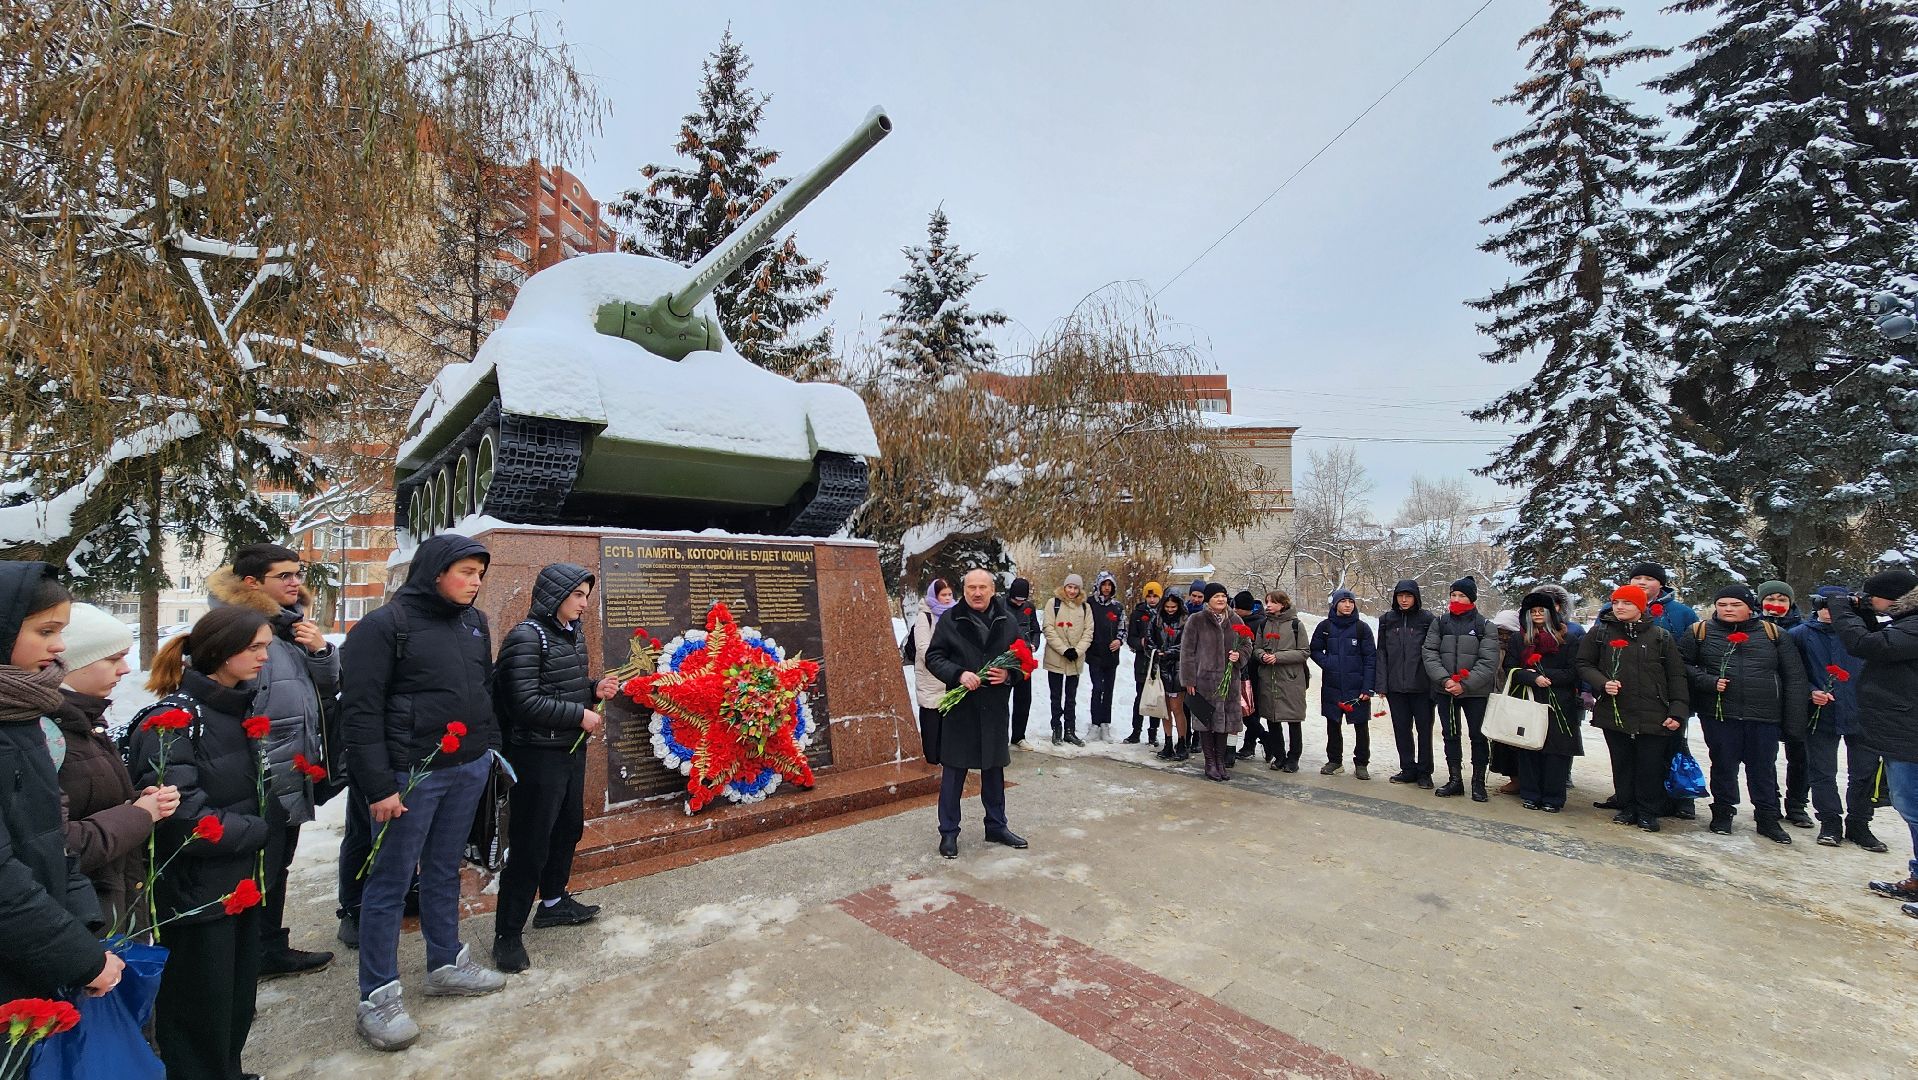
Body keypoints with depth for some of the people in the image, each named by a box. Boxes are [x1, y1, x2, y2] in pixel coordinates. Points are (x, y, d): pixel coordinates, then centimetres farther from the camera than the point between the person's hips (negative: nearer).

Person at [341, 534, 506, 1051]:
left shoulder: (474, 622, 8)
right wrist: (378, 786, -16)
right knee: (390, 882, 5)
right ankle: (377, 997, 18)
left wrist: (491, 745, 13)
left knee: (445, 872, 19)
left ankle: (446, 964, 33)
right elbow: (360, 710, -14)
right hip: (412, 774, -6)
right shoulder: (385, 625, -12)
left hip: (469, 769, 6)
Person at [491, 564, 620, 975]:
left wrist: (595, 690, 1)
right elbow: (527, 703, -22)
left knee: (568, 829, 20)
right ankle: (508, 933, 13)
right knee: (530, 845, -1)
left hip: (572, 750, 9)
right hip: (538, 754, -9)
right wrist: (581, 716, -17)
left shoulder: (574, 633, 9)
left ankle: (553, 901, 40)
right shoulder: (526, 637, -17)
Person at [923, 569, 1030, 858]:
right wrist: (958, 674, -21)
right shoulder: (950, 620, -6)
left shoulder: (1008, 621, 2)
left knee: (994, 770, 16)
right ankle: (948, 832, 20)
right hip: (960, 707, -3)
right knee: (954, 772, 6)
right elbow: (933, 657, -4)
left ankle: (996, 826, 33)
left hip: (995, 708, 3)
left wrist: (1009, 674, -13)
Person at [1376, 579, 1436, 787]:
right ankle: (1408, 769, 22)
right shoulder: (1387, 620, 7)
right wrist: (1382, 684, 1)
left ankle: (1424, 772, 18)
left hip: (1421, 686, -3)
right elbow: (1382, 653, 7)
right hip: (1395, 686, 3)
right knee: (1401, 729, 10)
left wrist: (1435, 683, -9)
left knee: (1424, 729, 6)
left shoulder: (1427, 619, -2)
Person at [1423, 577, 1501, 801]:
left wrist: (1464, 684, -17)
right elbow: (1429, 653, -2)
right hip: (1445, 690, 2)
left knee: (1478, 736, 4)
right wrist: (1444, 679, -15)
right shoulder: (1439, 623, 5)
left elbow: (1488, 662, -9)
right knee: (1450, 735, 9)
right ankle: (1454, 780, 19)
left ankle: (1478, 782, 18)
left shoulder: (1485, 625, -1)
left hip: (1476, 691, -2)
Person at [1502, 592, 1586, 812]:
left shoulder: (1568, 638, 4)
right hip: (1528, 701, 2)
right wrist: (1533, 678, -14)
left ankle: (1553, 798, 8)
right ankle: (1530, 795, 10)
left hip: (1558, 703, -2)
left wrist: (1544, 674, -10)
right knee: (1528, 748, 2)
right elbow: (1510, 668, 2)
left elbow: (1573, 672, -2)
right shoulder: (1520, 639, 11)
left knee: (1556, 750, -1)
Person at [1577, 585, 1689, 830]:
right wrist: (1602, 683, -11)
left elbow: (1676, 676, 5)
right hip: (1613, 712, 1)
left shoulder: (1660, 636, 4)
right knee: (1622, 764, 10)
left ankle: (1648, 812, 17)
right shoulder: (1599, 633, 5)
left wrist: (1678, 711, -2)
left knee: (1651, 766, 3)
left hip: (1652, 715, -1)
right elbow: (1584, 665, 8)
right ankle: (1627, 807, 23)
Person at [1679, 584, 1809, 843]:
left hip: (1764, 715, 1)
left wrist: (1794, 719, 0)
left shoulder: (1772, 633, 5)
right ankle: (1722, 812, 23)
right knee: (1723, 765, 9)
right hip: (1718, 714, -1)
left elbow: (1794, 678, 5)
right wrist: (1708, 681, -14)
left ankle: (1768, 818, 25)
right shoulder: (1700, 632, 2)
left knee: (1764, 768, 11)